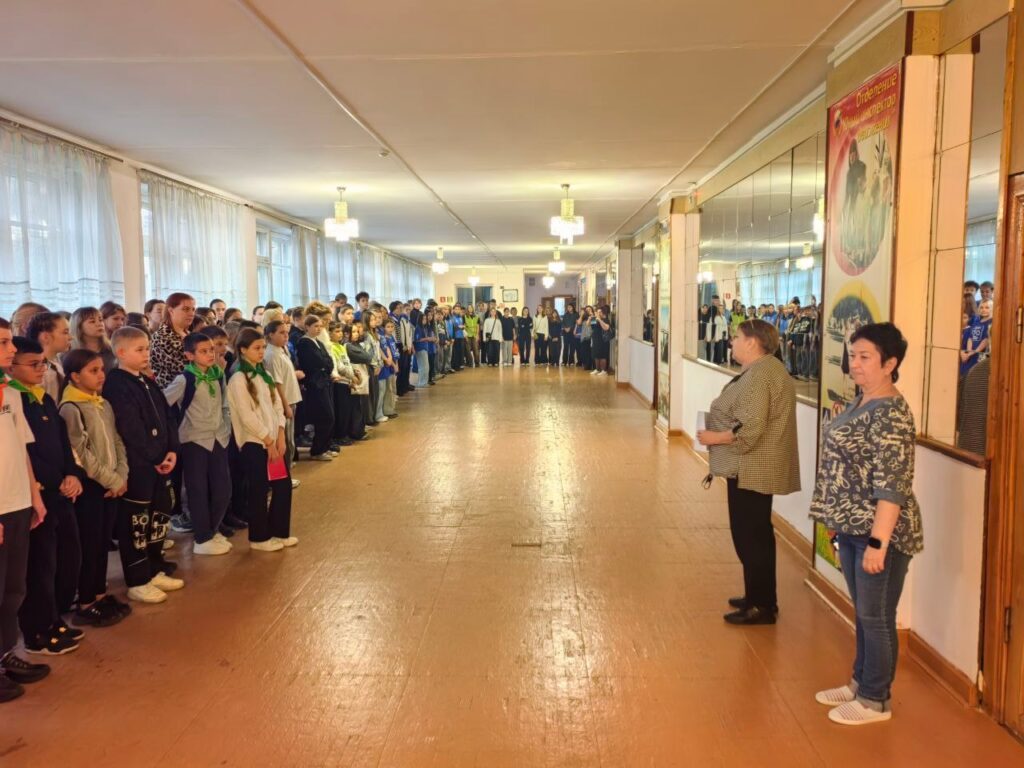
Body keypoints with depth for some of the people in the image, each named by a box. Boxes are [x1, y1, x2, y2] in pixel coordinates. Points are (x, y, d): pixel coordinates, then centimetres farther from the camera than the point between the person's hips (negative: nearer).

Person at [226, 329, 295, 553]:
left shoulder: (265, 375, 13)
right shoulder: (238, 379, -11)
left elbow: (277, 406, 10)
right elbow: (247, 416, -16)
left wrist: (280, 437, -2)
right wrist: (268, 441, -12)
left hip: (274, 441, 7)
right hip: (254, 443, -7)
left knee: (283, 485, 9)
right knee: (258, 491, 1)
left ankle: (279, 532, 23)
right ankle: (259, 538, 14)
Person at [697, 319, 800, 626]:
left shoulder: (758, 376, -21)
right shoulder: (767, 369, 13)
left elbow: (749, 429, -27)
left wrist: (714, 437, -15)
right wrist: (720, 422, 11)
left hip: (751, 470, -11)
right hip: (757, 468, 11)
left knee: (750, 536, -2)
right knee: (756, 534, 18)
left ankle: (762, 606, 8)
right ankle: (759, 597, 30)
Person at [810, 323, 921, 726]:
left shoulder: (892, 415, -20)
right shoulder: (861, 403, 9)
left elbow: (891, 486, -24)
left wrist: (878, 541, -25)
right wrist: (837, 521, 20)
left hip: (877, 532, -9)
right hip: (851, 528, 9)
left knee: (876, 617, 5)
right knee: (863, 613, 20)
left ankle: (876, 700, 20)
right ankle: (861, 682, 35)